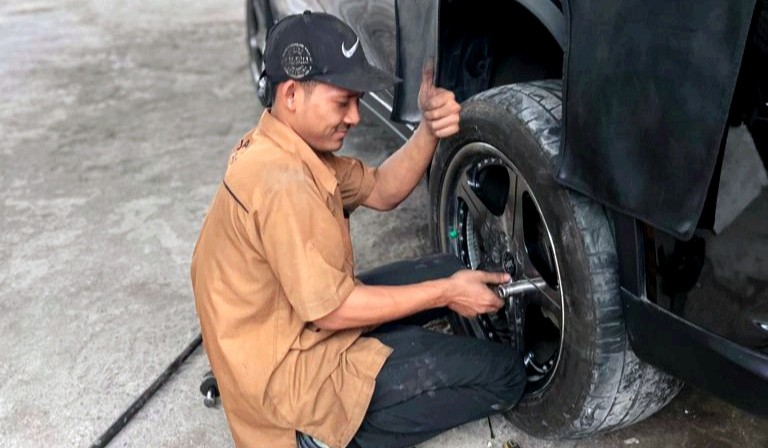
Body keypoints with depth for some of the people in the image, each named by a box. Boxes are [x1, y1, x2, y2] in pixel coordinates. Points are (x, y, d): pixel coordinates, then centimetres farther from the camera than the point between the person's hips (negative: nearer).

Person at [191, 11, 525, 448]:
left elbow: (380, 191, 7)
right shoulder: (282, 183, -28)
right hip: (293, 372, -10)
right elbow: (330, 309, -24)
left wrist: (430, 130, -11)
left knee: (444, 272, 15)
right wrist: (445, 293, -15)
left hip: (294, 329, 10)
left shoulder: (285, 147, 3)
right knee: (504, 374, -6)